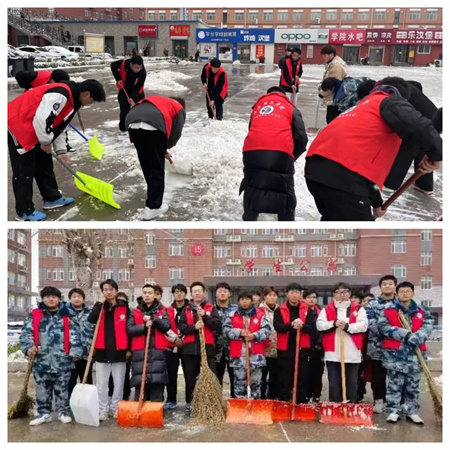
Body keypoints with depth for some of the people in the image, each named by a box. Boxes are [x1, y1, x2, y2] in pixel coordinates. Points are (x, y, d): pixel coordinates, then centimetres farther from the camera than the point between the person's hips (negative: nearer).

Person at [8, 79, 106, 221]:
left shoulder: (70, 98, 10)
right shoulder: (61, 95, -25)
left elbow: (57, 125, 19)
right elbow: (41, 118, -32)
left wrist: (61, 150, 16)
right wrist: (46, 142, -18)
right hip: (17, 125, -10)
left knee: (44, 165, 17)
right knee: (24, 171, -4)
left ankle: (52, 198, 31)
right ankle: (24, 211, 6)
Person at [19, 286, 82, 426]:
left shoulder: (67, 317, 3)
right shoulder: (34, 315, 4)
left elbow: (75, 335, -2)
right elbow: (26, 333, -2)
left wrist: (75, 351, -12)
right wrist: (29, 347, -18)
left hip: (62, 361, -1)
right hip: (41, 361, 1)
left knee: (62, 389, 9)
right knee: (42, 389, 9)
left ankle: (63, 412, 20)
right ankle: (44, 413, 19)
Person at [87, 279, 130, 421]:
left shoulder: (124, 308, 3)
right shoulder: (100, 307, 7)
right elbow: (91, 320, -13)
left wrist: (129, 349, 2)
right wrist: (100, 303, -13)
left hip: (119, 350, -1)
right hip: (102, 351, 1)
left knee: (118, 383, 8)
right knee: (102, 383, 5)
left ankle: (115, 408, 20)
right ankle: (102, 410, 12)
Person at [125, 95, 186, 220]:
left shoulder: (158, 101, 44)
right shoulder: (179, 109, 27)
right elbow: (176, 133, 14)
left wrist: (161, 151, 40)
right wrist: (165, 148, 31)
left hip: (132, 123, 6)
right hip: (153, 126, -6)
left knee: (147, 164, 23)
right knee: (156, 169, 6)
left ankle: (154, 194, 40)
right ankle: (153, 207, 7)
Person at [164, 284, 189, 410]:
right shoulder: (168, 311, 11)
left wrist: (184, 339, -8)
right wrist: (175, 338, -9)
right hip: (171, 347, 2)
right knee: (171, 375, 4)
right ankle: (171, 400, 11)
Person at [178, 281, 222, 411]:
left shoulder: (211, 308, 9)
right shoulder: (186, 310, 12)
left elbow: (218, 325, -2)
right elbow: (181, 327, 1)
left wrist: (205, 316, -13)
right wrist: (194, 327, -16)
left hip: (207, 347, -1)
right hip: (190, 348, 1)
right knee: (191, 377, 6)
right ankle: (190, 402, 15)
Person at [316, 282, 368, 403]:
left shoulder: (358, 309, 6)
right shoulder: (327, 309, 8)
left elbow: (363, 325, -6)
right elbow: (319, 325, -3)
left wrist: (347, 326, -18)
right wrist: (333, 323, -18)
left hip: (352, 353, 0)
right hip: (332, 353, 0)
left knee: (352, 383, 7)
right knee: (334, 384, 5)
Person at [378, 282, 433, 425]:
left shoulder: (422, 311, 8)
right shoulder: (388, 309, -1)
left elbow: (427, 326, -3)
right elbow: (383, 327, -9)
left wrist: (416, 338, -22)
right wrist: (404, 334, -16)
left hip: (414, 352, 3)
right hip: (394, 352, -3)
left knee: (413, 384, 10)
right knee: (394, 383, 4)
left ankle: (412, 411, 20)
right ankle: (393, 411, 11)